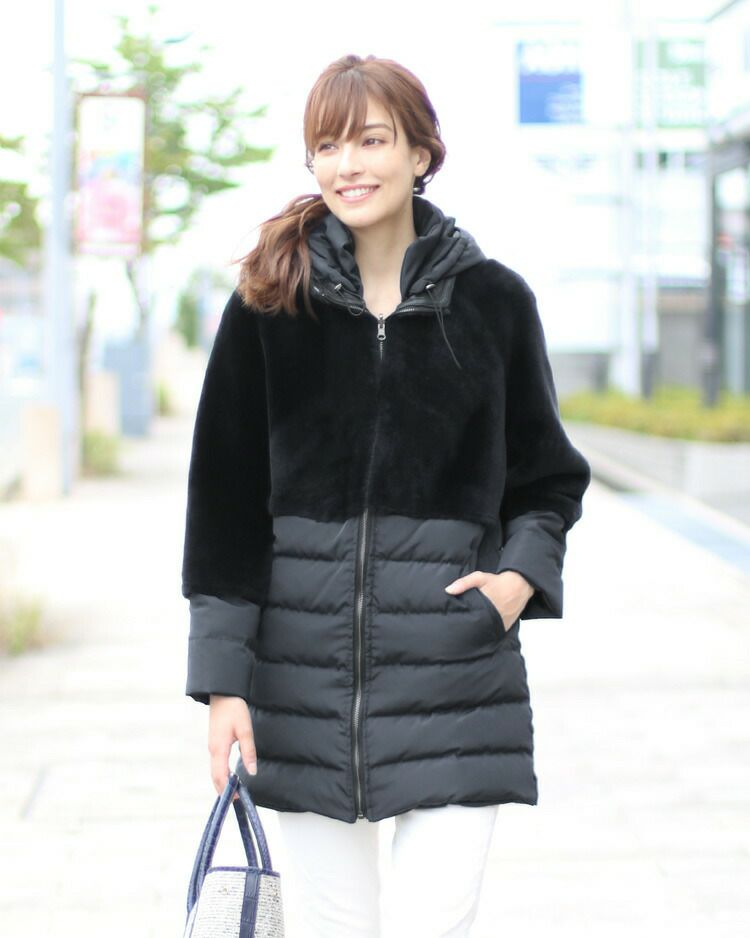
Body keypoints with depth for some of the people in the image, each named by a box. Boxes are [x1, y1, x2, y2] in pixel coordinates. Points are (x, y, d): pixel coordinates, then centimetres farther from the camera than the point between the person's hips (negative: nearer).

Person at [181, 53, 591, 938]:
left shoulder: (493, 299, 3)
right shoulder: (269, 303, 2)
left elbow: (550, 476, 15)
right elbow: (224, 496, 2)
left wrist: (521, 574, -5)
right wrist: (221, 679, -3)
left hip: (456, 663, 0)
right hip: (303, 658, 1)